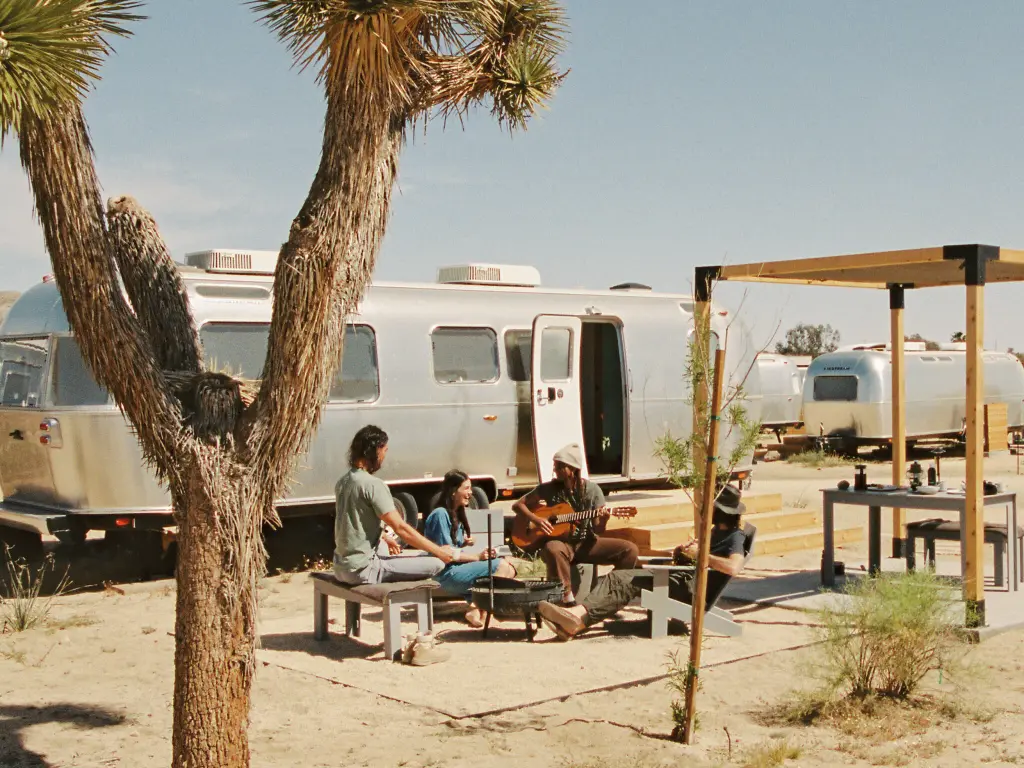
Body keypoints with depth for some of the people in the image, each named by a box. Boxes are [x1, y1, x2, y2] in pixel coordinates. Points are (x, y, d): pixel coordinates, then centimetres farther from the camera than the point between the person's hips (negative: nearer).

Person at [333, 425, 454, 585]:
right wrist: (439, 551, -10)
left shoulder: (343, 481, 9)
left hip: (342, 566, 10)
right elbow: (401, 528, -19)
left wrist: (384, 540, 33)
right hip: (363, 569, -10)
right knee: (437, 563, -12)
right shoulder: (373, 485, -18)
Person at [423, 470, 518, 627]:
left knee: (509, 569, -8)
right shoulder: (440, 514, -11)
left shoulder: (457, 515, 18)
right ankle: (481, 612, -16)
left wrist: (464, 543, -1)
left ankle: (477, 608, -18)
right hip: (446, 574, -9)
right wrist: (478, 557, -12)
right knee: (501, 565, -21)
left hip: (458, 568, 9)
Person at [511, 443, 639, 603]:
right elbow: (518, 505, 5)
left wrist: (603, 521, -25)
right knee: (553, 549, -41)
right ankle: (567, 598, -27)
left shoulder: (592, 490, -1)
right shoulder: (549, 488, -1)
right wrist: (535, 519, -12)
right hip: (560, 541, -2)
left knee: (630, 550, -18)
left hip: (586, 543, 2)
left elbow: (598, 530, -1)